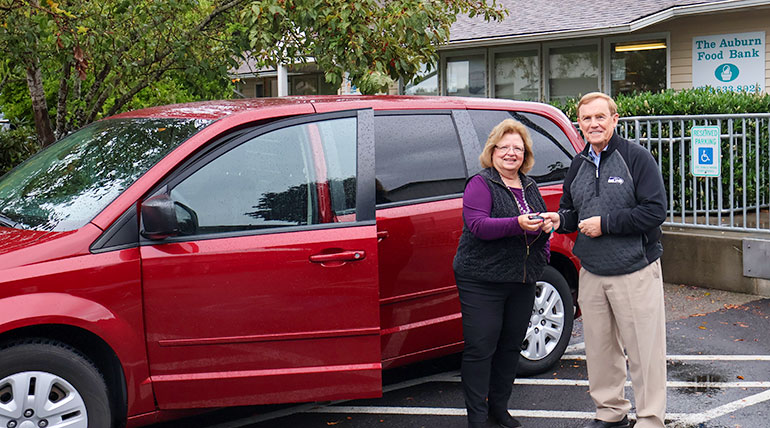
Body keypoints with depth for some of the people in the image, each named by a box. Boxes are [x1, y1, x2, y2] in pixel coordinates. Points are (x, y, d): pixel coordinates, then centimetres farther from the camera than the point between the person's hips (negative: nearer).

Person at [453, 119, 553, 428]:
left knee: (511, 345, 12)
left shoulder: (529, 187, 16)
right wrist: (518, 224, -31)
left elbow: (540, 224, 29)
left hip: (522, 281, 7)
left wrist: (547, 226, 5)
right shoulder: (480, 184, -6)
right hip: (481, 281, -7)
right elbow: (478, 225, -19)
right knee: (480, 348, -4)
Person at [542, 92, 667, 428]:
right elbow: (571, 211, 21)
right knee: (599, 347, 13)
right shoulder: (578, 164, 11)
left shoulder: (636, 157, -8)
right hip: (591, 272, 6)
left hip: (635, 271, -6)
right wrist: (560, 219, -2)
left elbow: (656, 210, -15)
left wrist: (605, 223, -17)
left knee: (643, 350, -1)